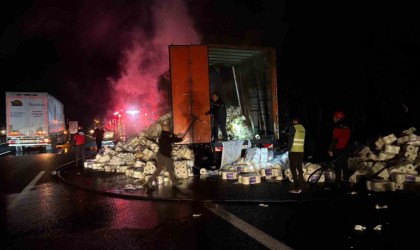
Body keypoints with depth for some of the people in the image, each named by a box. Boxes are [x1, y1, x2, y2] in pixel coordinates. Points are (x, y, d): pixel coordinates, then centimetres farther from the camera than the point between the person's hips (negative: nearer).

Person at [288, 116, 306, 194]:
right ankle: (300, 187, 15)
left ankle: (296, 188, -4)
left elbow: (291, 139, -11)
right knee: (300, 169, 11)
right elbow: (304, 140, 12)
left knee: (293, 169, -2)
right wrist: (302, 148, 16)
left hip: (293, 151, -7)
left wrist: (289, 149, -3)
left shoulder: (293, 128, -9)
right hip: (301, 151, 7)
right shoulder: (303, 128, 11)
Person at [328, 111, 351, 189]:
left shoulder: (337, 127, -16)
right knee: (344, 166, 13)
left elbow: (335, 139, -20)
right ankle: (346, 181, 20)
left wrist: (330, 149, -16)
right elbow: (347, 138, 14)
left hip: (337, 149, -8)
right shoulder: (346, 127, 9)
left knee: (337, 167, -2)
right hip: (344, 149, 8)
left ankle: (338, 183, 1)